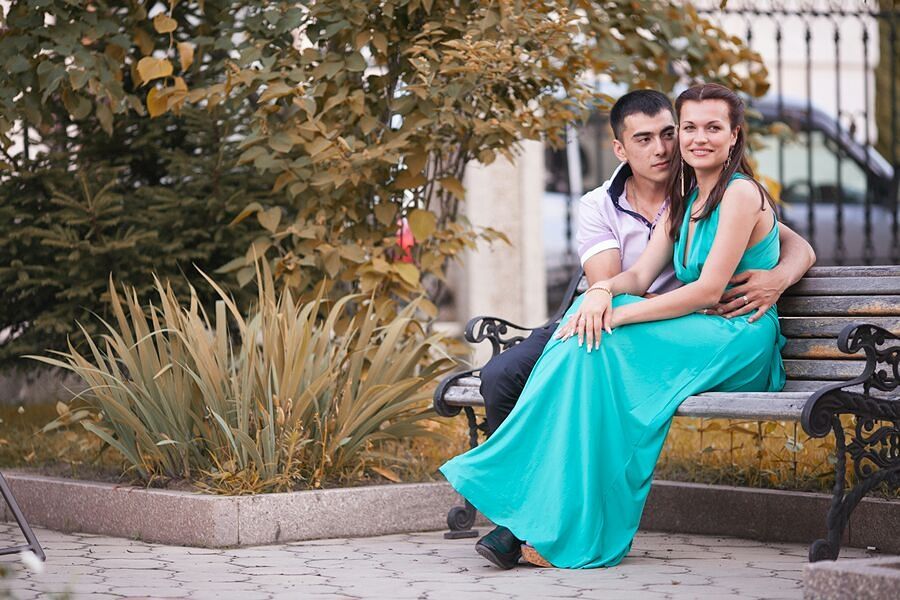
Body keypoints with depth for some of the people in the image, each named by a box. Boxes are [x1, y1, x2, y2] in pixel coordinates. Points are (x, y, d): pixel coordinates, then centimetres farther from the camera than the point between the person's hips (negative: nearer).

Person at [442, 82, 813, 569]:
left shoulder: (740, 193, -10)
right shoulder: (682, 200, 17)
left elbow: (708, 291, -17)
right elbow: (641, 274, 7)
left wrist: (618, 315, -20)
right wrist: (604, 290, -17)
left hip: (737, 343, -8)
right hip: (697, 335, 8)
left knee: (600, 345, -24)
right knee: (591, 316, -16)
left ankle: (569, 530, -22)